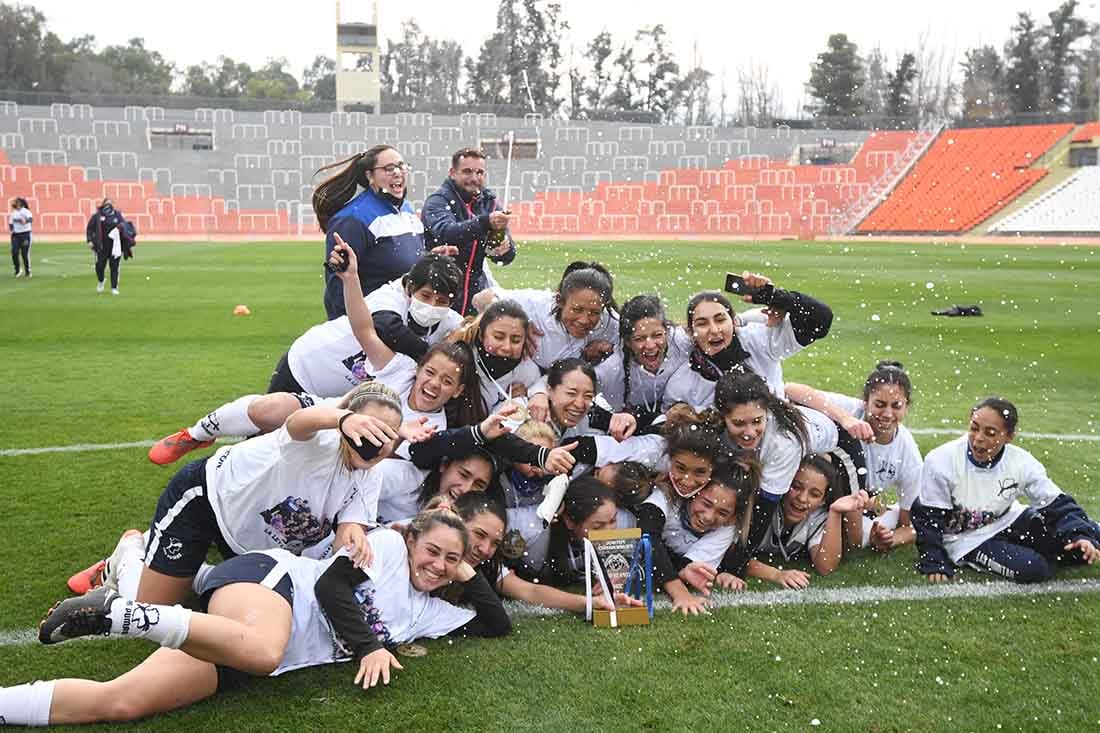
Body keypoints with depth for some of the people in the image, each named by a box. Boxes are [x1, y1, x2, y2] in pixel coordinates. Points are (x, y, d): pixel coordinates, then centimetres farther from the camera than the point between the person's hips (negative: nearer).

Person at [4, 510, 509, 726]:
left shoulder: (429, 612, 25)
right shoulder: (388, 545, 7)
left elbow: (497, 625, 28)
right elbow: (331, 581, -6)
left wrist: (468, 575, 18)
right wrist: (368, 646, -15)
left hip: (278, 652, 5)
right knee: (262, 650, -45)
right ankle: (119, 614, -34)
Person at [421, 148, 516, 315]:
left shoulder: (489, 202, 8)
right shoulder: (437, 201, -6)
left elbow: (507, 257, 6)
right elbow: (445, 233, -29)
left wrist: (504, 248, -18)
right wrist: (485, 222, -42)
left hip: (477, 290, 4)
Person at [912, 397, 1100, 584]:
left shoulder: (1021, 462, -15)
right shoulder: (941, 461, -23)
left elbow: (1058, 504, -9)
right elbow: (930, 519, -15)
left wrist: (1081, 535, -26)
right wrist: (935, 564, -20)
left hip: (1009, 522, 4)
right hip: (966, 539, -4)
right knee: (1031, 569, -26)